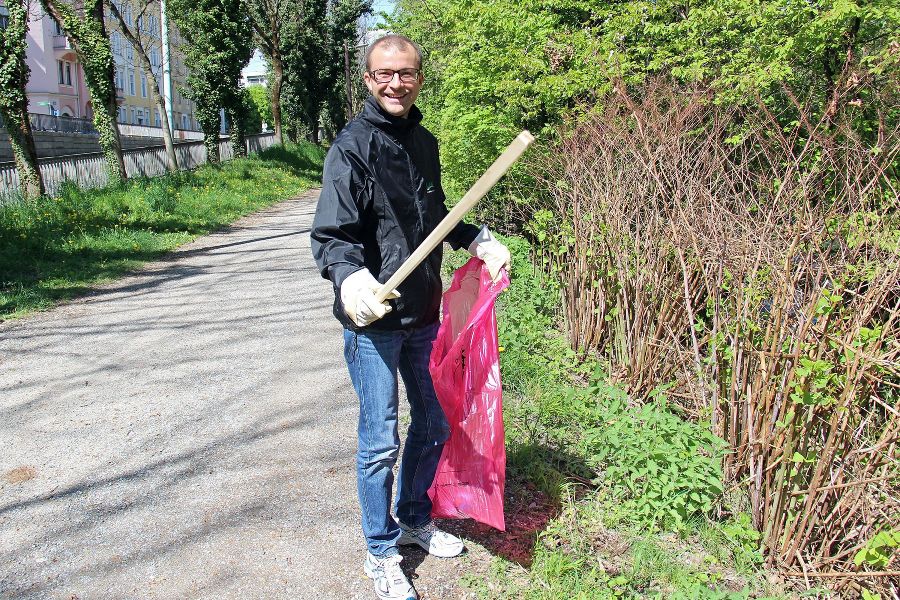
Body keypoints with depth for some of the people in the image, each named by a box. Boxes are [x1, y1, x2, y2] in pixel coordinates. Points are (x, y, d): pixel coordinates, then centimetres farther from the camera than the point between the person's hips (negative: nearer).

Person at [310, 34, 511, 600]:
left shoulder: (424, 142, 9)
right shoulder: (354, 145, -12)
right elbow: (331, 233, -20)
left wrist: (478, 239, 10)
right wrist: (348, 275, -39)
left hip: (423, 315, 7)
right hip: (373, 320, -7)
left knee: (434, 425, 18)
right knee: (381, 443, 3)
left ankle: (414, 519, 42)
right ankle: (382, 553, 25)